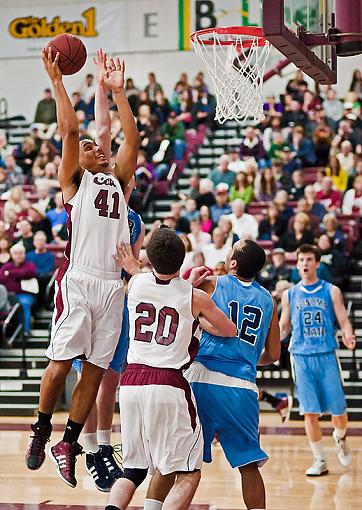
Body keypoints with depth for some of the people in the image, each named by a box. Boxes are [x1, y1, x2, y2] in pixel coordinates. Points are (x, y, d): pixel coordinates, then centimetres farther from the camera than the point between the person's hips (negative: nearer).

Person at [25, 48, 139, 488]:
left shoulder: (118, 180, 23)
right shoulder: (74, 180, 9)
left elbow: (131, 137, 16)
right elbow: (69, 129, -2)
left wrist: (117, 91, 16)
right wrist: (56, 80, -1)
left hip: (113, 284, 5)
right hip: (78, 281, -5)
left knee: (95, 369, 3)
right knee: (60, 364, -7)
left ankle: (68, 444, 11)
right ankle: (41, 431, 12)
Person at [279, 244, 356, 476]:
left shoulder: (331, 291, 4)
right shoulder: (290, 294, 9)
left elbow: (344, 320, 1)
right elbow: (284, 327, 15)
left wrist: (349, 337, -20)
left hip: (327, 355, -1)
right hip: (302, 357, 1)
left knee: (338, 410, 0)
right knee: (310, 412, -3)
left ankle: (341, 438, 33)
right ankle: (320, 461, 6)